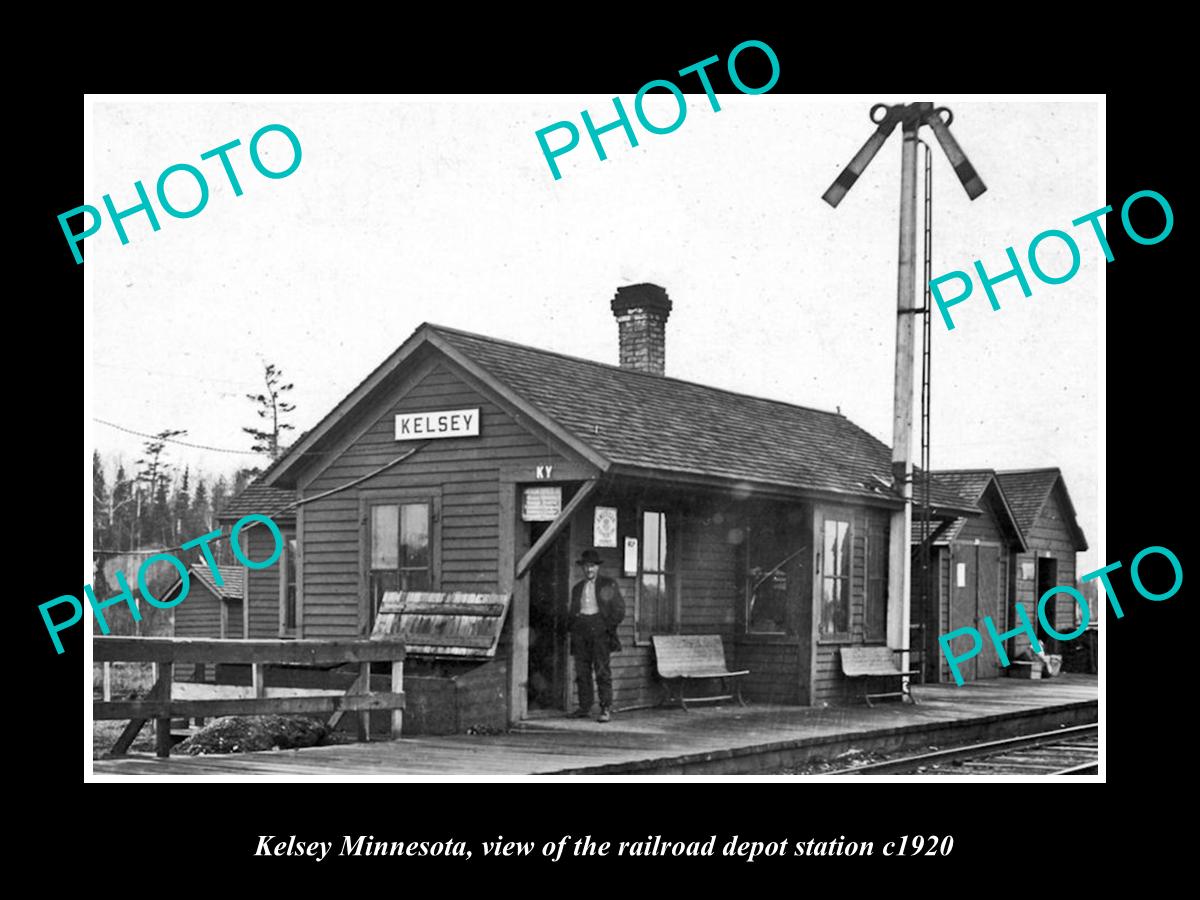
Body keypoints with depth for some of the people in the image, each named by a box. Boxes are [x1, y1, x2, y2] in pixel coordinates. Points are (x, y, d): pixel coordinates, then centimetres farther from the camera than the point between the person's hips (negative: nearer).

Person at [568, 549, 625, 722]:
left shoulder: (609, 585, 8)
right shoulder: (577, 588, 20)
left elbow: (619, 609, 4)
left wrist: (610, 627, -6)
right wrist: (573, 631, 11)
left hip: (599, 628, -4)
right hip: (580, 630, 4)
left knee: (602, 669, -11)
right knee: (582, 671, 0)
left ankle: (606, 709, -12)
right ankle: (585, 707, 6)